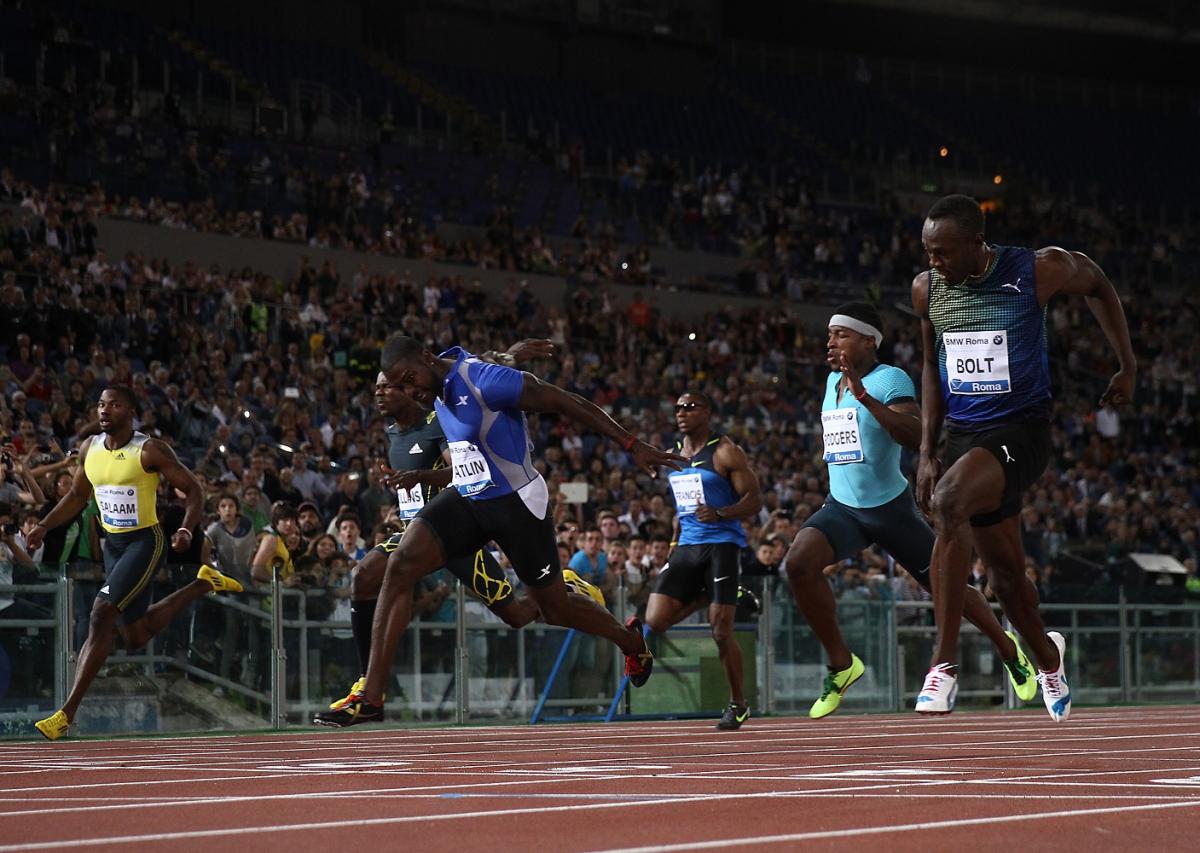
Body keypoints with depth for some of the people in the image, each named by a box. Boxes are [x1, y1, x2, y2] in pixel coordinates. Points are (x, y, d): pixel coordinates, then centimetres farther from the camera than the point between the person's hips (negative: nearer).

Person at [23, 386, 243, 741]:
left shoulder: (150, 451, -14)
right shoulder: (90, 448, 4)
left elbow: (193, 489, -10)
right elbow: (78, 495, 18)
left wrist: (187, 530, -26)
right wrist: (44, 527, 7)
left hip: (145, 541, -8)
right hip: (113, 544, 8)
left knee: (102, 615, -21)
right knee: (136, 636, 15)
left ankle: (67, 713, -20)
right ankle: (204, 583, 37)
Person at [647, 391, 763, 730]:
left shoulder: (725, 452, -6)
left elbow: (755, 499, -10)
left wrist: (720, 514, -25)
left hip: (722, 545, -6)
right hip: (687, 546, 6)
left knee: (721, 630, -8)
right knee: (655, 620, -9)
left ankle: (738, 704, 8)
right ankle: (701, 598, 21)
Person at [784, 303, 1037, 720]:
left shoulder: (891, 379, -14)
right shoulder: (832, 381, 10)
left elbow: (916, 436, -30)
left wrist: (864, 397, -37)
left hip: (890, 508, -5)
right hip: (841, 507, 5)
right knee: (799, 562, -24)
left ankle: (1008, 648, 36)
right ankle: (841, 662, -11)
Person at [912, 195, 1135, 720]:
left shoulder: (1039, 271, -11)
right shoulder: (926, 289, 1)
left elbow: (1096, 284, 10)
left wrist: (1127, 366, 12)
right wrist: (927, 453, 10)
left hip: (1020, 431, -5)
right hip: (963, 434, 6)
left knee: (947, 504, -32)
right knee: (1005, 574, 13)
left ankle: (944, 662, -29)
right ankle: (1048, 657, 44)